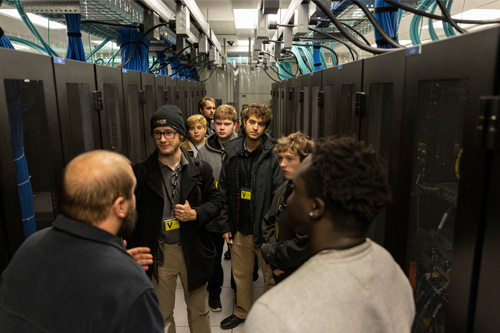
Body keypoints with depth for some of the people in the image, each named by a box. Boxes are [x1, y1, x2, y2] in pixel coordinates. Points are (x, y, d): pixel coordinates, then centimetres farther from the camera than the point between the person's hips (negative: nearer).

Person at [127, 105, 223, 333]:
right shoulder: (140, 173, -6)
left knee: (198, 310, 20)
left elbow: (215, 201, 4)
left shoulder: (200, 169, -4)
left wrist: (195, 214, -16)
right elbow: (133, 215, -1)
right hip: (158, 252, 0)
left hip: (192, 249, 1)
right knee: (161, 314, 18)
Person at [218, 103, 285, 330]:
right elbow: (223, 192, 6)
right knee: (241, 274, 20)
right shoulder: (232, 153, 3)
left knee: (271, 276, 11)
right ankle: (242, 312, 41)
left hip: (264, 228, -3)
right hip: (240, 228, 4)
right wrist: (225, 225, 3)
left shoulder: (273, 156, -9)